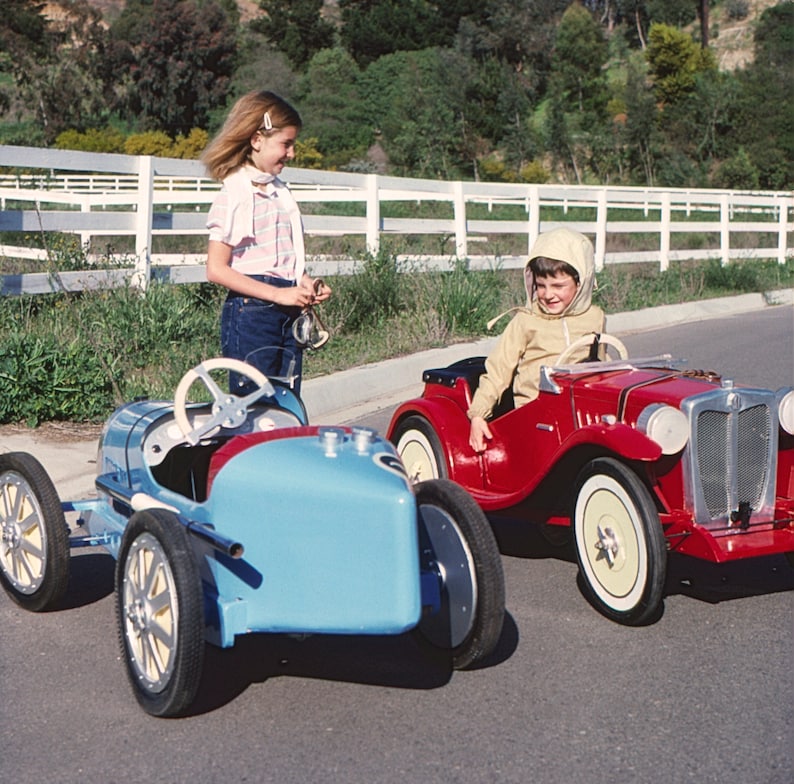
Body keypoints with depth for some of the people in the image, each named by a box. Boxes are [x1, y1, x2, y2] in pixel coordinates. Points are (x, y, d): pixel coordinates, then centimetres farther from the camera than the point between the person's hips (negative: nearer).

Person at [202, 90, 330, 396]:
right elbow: (216, 269, -14)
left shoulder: (280, 191, 15)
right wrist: (278, 294, -18)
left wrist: (307, 285, 2)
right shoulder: (234, 194, -8)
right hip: (250, 312, -7)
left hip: (288, 314, 8)